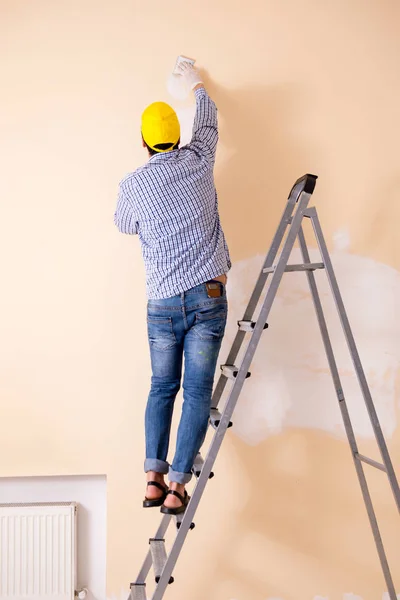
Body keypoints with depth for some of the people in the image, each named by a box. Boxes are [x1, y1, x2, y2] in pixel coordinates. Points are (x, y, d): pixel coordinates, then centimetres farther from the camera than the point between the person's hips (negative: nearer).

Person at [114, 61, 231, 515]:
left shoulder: (132, 185, 1)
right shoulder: (197, 162, 2)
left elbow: (124, 225, 21)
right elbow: (208, 122, 23)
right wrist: (195, 84, 40)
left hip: (162, 303, 1)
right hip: (207, 295, -1)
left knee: (162, 388, 14)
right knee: (197, 392, 0)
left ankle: (154, 479, 6)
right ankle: (177, 487, -4)